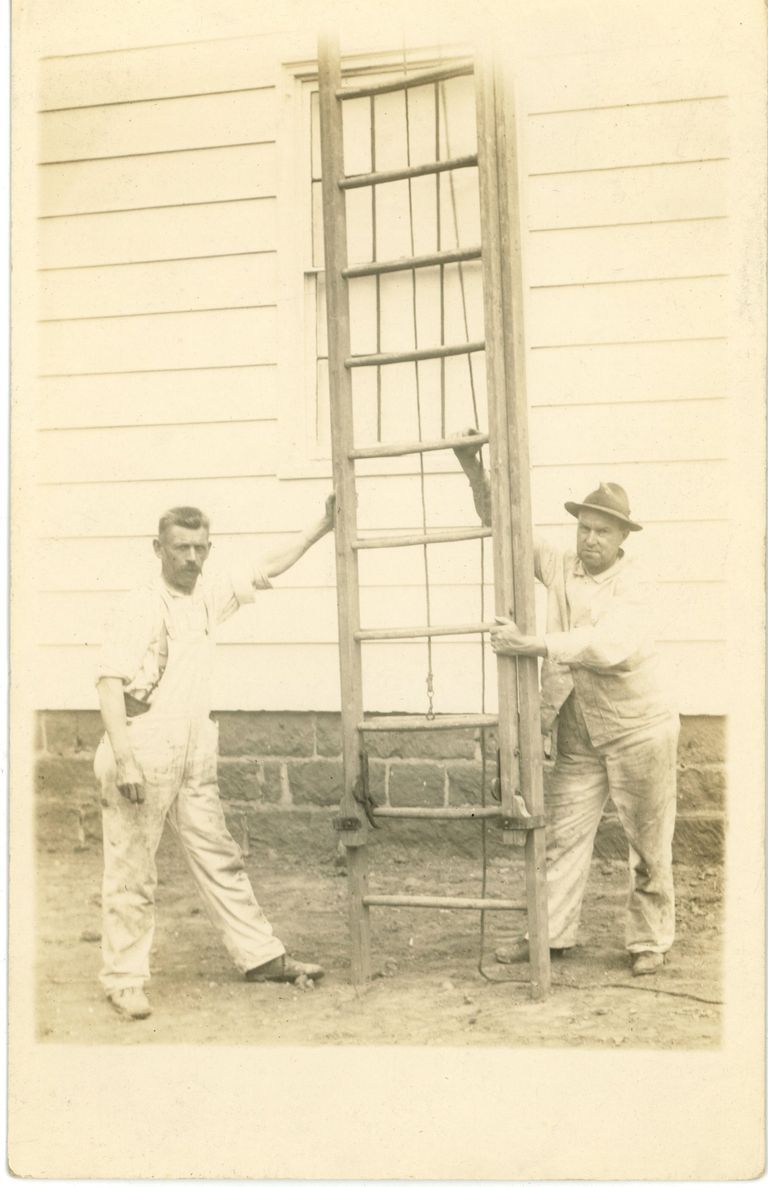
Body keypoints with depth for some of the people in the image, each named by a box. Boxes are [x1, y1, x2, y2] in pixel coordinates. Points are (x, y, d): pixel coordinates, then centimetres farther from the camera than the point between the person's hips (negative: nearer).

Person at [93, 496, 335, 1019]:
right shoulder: (141, 607, -10)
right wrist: (123, 758, -23)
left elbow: (264, 572, 20)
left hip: (194, 754, 7)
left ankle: (261, 956, 21)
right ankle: (125, 980, 13)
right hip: (143, 752, -6)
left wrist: (321, 528, 18)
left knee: (220, 859, 12)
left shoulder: (209, 596, 9)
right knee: (133, 873, 2)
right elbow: (110, 681, -16)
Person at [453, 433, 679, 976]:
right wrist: (476, 474, -10)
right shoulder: (561, 569, 2)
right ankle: (551, 933, 15)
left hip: (639, 732, -5)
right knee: (563, 834, 6)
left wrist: (531, 643, -41)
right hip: (579, 738, 5)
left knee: (649, 844, 6)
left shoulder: (631, 588, -15)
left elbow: (605, 644, -34)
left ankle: (650, 940, 19)